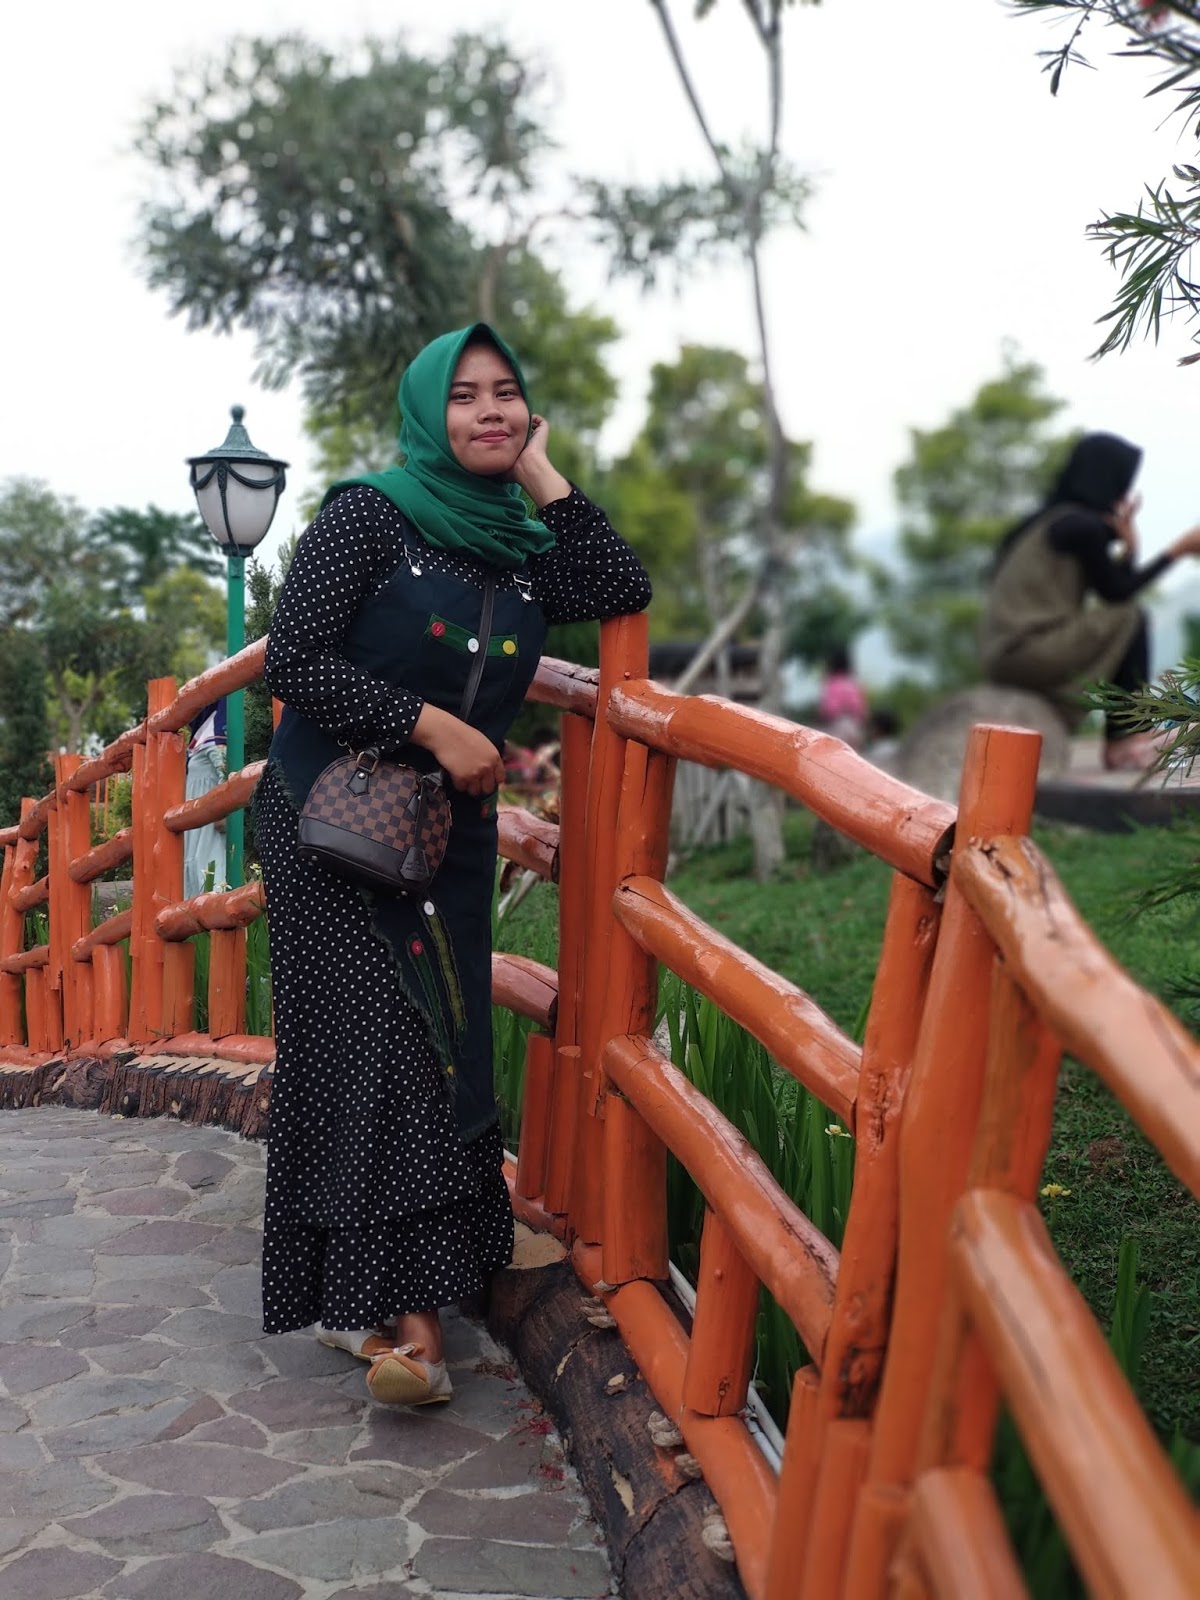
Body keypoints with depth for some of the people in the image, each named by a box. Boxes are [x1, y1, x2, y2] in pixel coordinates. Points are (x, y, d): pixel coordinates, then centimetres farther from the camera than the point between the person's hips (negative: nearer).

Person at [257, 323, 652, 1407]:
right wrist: (432, 724, -18)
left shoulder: (523, 542, 11)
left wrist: (542, 474, -1)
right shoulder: (369, 516, -6)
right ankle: (404, 1310, -5)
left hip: (452, 833, 6)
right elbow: (294, 662, -12)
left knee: (439, 1044, 4)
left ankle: (388, 1298, 15)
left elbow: (622, 592, -3)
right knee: (372, 1041, -9)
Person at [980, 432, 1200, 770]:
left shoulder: (1054, 518, 16)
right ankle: (1125, 742, 3)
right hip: (1028, 653, -9)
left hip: (1007, 653, 9)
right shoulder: (1082, 525, -11)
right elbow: (1116, 593, -4)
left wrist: (1127, 544, 6)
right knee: (1131, 620, -1)